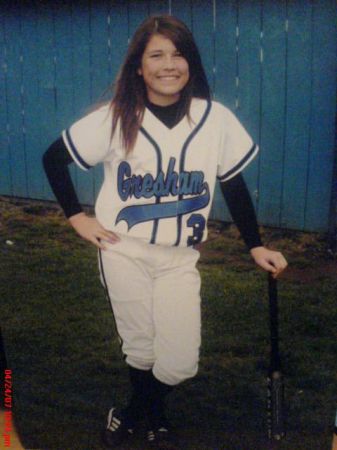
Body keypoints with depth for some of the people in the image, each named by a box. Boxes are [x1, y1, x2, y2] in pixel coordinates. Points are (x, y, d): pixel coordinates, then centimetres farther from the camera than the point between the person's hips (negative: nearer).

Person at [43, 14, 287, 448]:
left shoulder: (216, 119, -6)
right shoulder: (114, 119, -9)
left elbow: (234, 185, 4)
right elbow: (53, 157, 1)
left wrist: (256, 246, 4)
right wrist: (77, 217, -2)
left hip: (180, 259, 1)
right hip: (124, 253, -1)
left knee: (180, 362, -2)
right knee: (139, 349, 8)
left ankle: (136, 411, 32)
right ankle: (151, 413, 42)